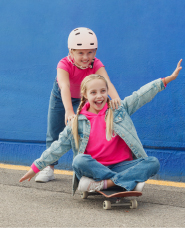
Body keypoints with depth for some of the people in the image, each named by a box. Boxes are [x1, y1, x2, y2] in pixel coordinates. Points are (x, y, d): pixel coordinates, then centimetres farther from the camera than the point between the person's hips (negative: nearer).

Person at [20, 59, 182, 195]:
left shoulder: (120, 109, 8)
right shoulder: (77, 122, 7)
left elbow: (141, 95, 7)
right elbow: (58, 147, 9)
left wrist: (168, 79, 3)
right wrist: (36, 167, 8)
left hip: (122, 165, 1)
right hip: (94, 167, -1)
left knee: (153, 163, -24)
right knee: (79, 160, -34)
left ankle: (103, 184, -35)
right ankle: (128, 182, -32)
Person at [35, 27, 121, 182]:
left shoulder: (96, 65, -33)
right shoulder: (64, 65, -38)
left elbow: (106, 81, -51)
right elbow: (65, 87, -53)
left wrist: (115, 97, -72)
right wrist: (69, 110, -69)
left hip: (83, 98, 0)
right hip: (60, 97, 0)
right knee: (54, 133, 5)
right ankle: (49, 168, 18)